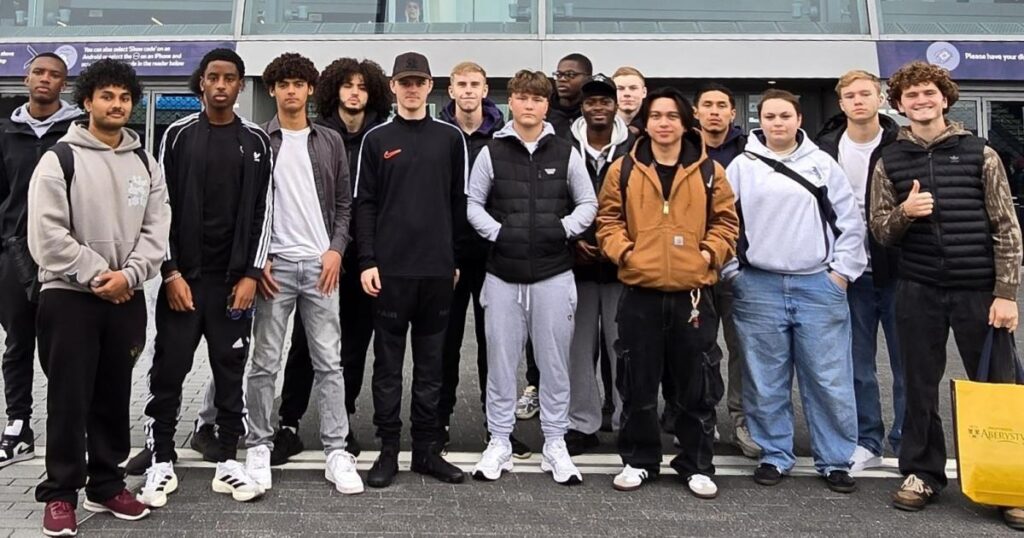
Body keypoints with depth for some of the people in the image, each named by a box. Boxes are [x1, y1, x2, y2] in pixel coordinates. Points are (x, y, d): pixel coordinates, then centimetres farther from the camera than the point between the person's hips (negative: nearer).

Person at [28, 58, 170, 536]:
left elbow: (156, 229, 3)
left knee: (114, 397, 11)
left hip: (126, 297, 4)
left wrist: (128, 275, -12)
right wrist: (96, 275, -15)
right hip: (69, 295, -4)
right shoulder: (60, 158, -3)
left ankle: (106, 486, 22)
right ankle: (60, 493, 11)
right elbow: (47, 234, -11)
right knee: (68, 398, 0)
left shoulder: (146, 163, 10)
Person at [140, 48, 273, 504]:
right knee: (169, 369, 3)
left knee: (231, 370, 7)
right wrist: (171, 271, -8)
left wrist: (251, 274, -5)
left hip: (234, 278, 1)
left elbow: (263, 211, 3)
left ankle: (226, 460, 16)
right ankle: (161, 460, 15)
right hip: (183, 275, -1)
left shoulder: (256, 141, 5)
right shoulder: (178, 135, 3)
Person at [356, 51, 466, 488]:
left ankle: (427, 448, 16)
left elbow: (459, 203, 10)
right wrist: (367, 261, -6)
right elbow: (364, 204, 2)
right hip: (390, 268, -1)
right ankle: (388, 449, 11)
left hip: (438, 270, 2)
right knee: (388, 362, 4)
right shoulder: (377, 139, 5)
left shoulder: (451, 138, 9)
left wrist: (457, 260, 7)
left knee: (431, 363, 8)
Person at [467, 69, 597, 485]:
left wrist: (564, 229, -6)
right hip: (503, 273, 0)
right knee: (500, 360, 6)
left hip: (553, 273, 0)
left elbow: (588, 203, 9)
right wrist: (497, 232, -8)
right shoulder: (491, 153, 4)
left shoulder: (566, 153, 5)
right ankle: (499, 443, 18)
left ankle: (555, 444, 18)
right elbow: (472, 203, 7)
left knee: (554, 361, 6)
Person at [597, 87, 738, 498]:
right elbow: (608, 220, 7)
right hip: (639, 294, 0)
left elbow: (726, 222, 9)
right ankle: (639, 460, 24)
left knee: (698, 385, 7)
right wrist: (621, 249, -9)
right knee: (638, 383, 8)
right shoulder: (624, 170, 4)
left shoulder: (709, 172, 5)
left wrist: (711, 252, -7)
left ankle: (697, 464, 22)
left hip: (692, 294, 0)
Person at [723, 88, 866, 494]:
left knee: (829, 379, 2)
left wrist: (842, 271, 1)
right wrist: (731, 272, 1)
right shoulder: (741, 167, 5)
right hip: (758, 287, 0)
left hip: (819, 285, 0)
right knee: (766, 381, 5)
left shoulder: (823, 165, 7)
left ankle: (835, 460, 14)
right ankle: (775, 456, 18)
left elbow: (850, 221, 7)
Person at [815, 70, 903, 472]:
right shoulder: (826, 150, 1)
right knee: (858, 363, 9)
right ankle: (867, 442, 21)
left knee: (906, 360, 6)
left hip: (898, 270, -1)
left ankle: (907, 442, 19)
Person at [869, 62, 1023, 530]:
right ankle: (922, 473, 23)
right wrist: (904, 212, -16)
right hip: (918, 292, 2)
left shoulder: (980, 154, 1)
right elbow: (880, 232, 6)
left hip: (978, 290, -1)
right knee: (920, 387, 9)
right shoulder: (889, 162, 6)